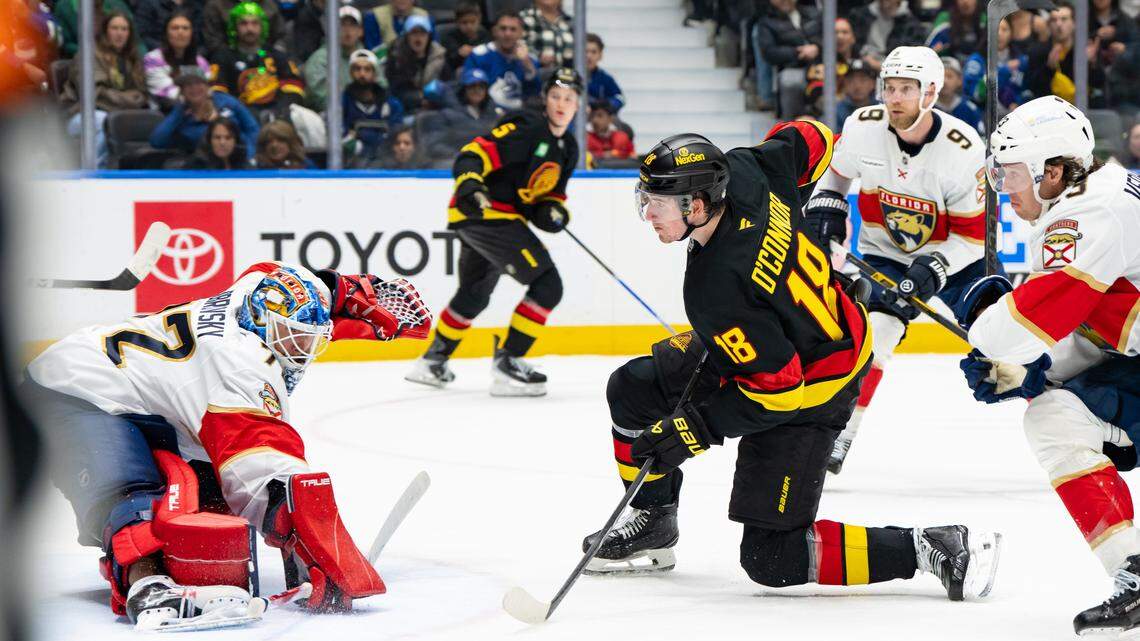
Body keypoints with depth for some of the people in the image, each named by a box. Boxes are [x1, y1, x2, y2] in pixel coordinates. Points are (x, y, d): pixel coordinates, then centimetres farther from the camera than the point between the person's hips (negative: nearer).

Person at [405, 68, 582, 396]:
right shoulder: (526, 129, -15)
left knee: (474, 295, 28)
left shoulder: (568, 148, 12)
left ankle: (433, 360, 45)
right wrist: (470, 186, -40)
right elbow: (473, 155, -22)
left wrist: (553, 209, 0)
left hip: (502, 218, 10)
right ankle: (506, 363, -14)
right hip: (482, 212, -10)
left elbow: (551, 192, 22)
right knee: (548, 285, -17)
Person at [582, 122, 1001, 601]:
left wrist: (695, 428, -23)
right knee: (632, 390, 12)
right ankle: (654, 525, 30)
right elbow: (810, 140, 2)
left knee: (771, 560, -6)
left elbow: (778, 387, -31)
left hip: (811, 391, -10)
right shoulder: (741, 171, -17)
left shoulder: (715, 291, -37)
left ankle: (931, 548, -8)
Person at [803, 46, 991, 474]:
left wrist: (931, 271, -30)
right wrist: (824, 210, -6)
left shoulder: (963, 148, -25)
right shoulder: (863, 127, -16)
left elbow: (974, 233, -18)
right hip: (884, 253, 1)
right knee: (873, 331, -21)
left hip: (954, 257, -1)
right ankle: (835, 437, -14)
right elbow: (835, 169, 9)